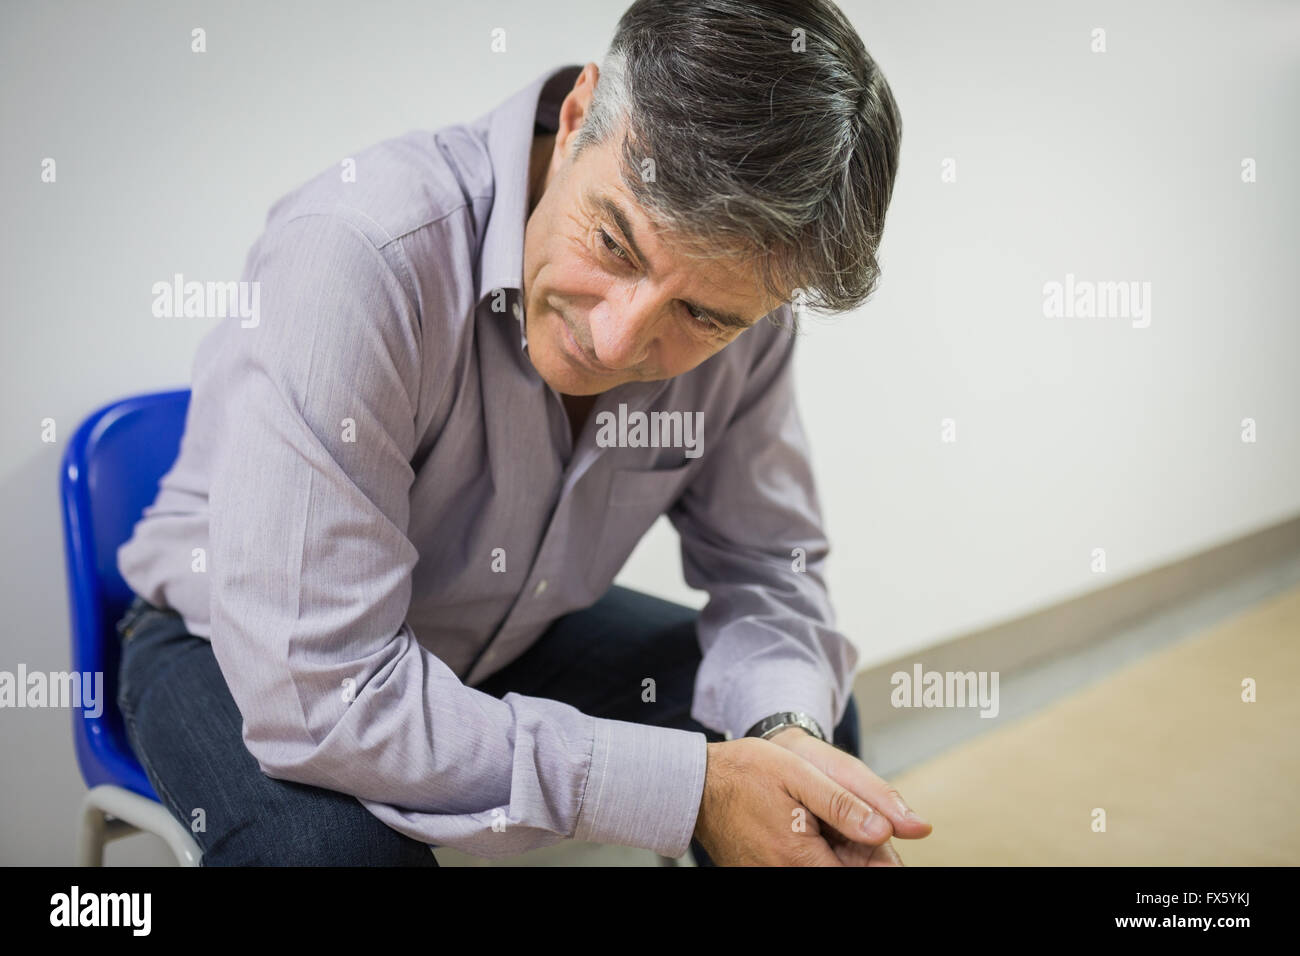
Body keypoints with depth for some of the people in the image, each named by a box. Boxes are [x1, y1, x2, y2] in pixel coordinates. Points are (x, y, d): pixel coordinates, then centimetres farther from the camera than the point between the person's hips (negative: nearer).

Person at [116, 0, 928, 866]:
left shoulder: (738, 303, -17)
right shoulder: (355, 257, -35)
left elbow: (766, 560, -6)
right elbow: (317, 696, -36)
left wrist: (787, 729, -28)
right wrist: (691, 788, -34)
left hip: (508, 635, 4)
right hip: (240, 651, -3)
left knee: (813, 718, -5)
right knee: (335, 840, -33)